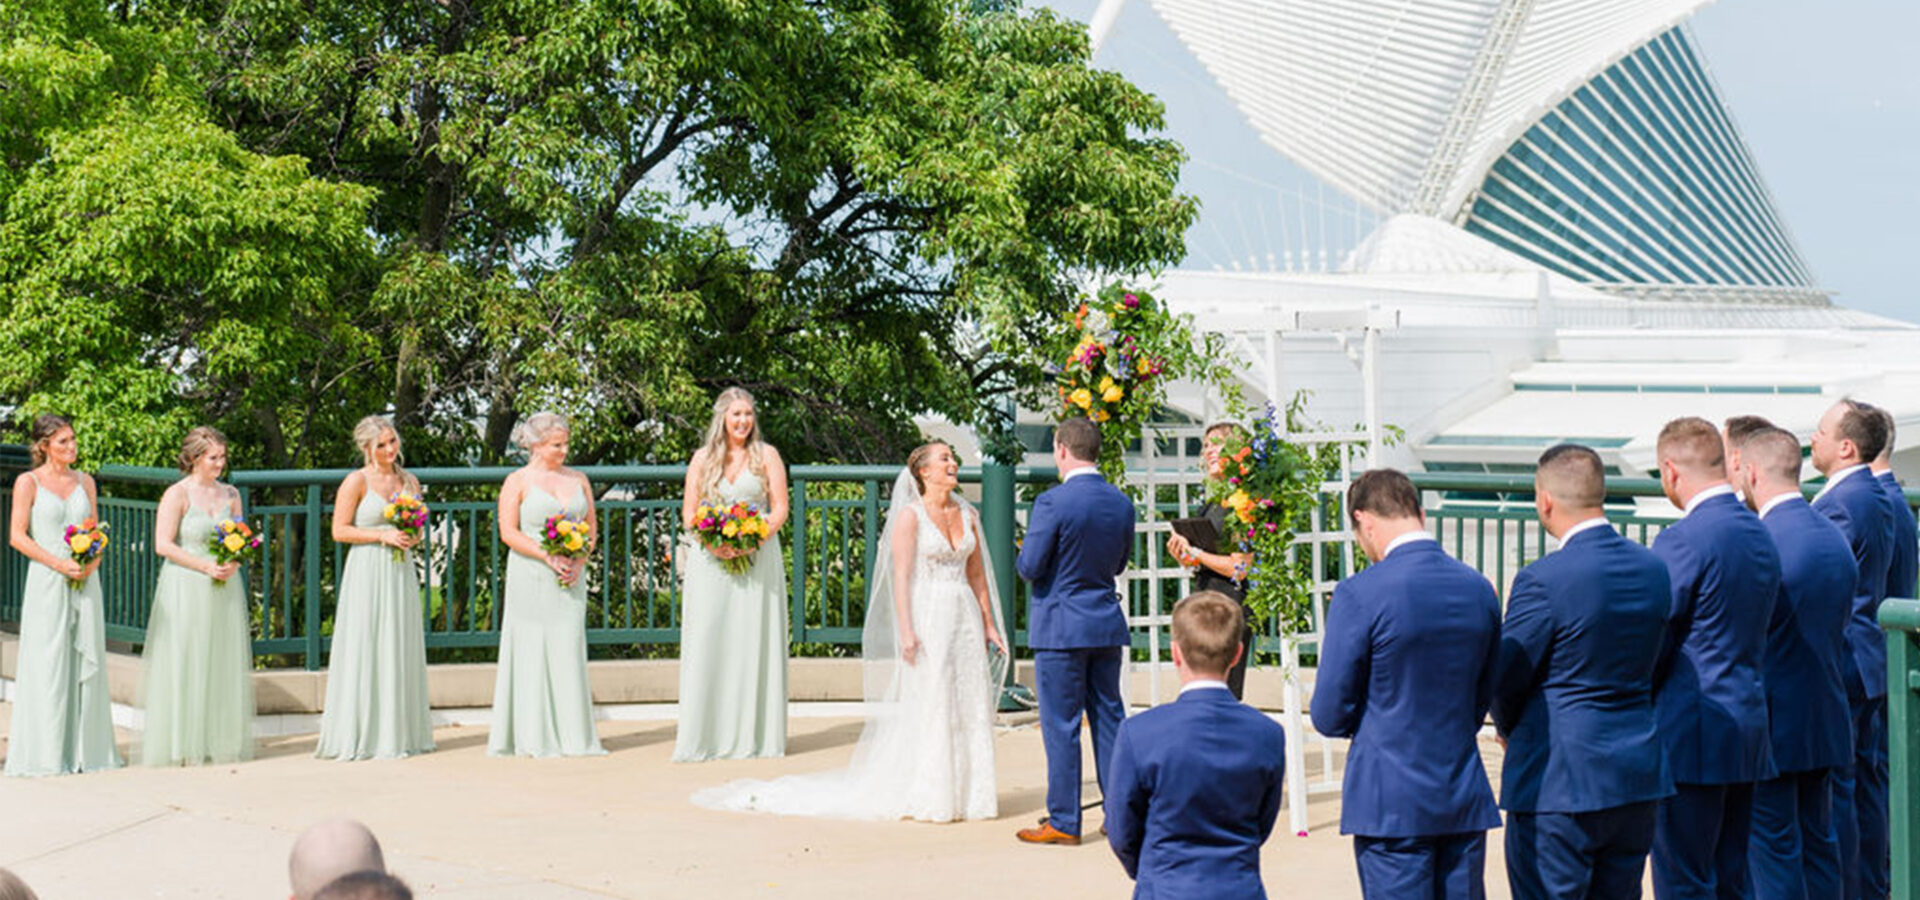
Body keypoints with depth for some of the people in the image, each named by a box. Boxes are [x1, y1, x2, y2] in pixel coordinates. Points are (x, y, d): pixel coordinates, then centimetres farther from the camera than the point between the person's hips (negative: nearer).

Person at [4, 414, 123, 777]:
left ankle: (86, 750, 11)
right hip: (47, 583, -5)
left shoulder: (85, 481, 12)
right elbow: (17, 536, -5)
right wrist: (59, 564, -14)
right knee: (48, 665, -4)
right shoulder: (28, 482, -2)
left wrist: (93, 561, -5)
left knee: (86, 661, 5)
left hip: (85, 582, 5)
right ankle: (46, 755, 1)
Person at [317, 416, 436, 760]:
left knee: (401, 650, 7)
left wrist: (413, 538, -1)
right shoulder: (357, 481, -4)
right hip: (367, 572, -6)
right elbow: (339, 530, -7)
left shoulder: (409, 481, 12)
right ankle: (361, 736, -2)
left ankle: (400, 733, 12)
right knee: (365, 651, -5)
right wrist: (381, 535, -15)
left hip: (401, 571, 6)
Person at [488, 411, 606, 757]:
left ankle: (572, 735, 5)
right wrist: (549, 557, -16)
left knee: (569, 651, 2)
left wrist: (579, 561, -5)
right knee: (532, 651, -3)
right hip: (531, 580, -4)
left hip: (570, 578, 4)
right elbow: (508, 532, -7)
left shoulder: (578, 480, 12)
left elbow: (592, 526, 13)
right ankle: (533, 738, 2)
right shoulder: (518, 481, -1)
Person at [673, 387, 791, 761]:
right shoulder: (702, 458, 9)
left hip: (757, 558, -1)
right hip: (710, 561, 1)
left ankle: (755, 734, 2)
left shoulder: (766, 455, 6)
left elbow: (780, 509, 1)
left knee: (754, 642, -2)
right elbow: (689, 513, 6)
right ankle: (705, 734, -1)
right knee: (708, 643, -3)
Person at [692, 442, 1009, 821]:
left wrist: (989, 624, 12)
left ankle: (965, 792, 11)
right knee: (926, 706, -4)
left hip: (965, 617, 6)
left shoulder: (967, 515, 12)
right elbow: (901, 576, -10)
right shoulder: (910, 516, -5)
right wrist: (906, 630, -18)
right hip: (927, 616, -6)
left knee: (968, 706, 4)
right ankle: (926, 798, 2)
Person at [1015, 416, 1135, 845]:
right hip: (1107, 623, 6)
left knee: (1061, 725, 0)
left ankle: (1064, 822, 5)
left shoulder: (1052, 502, -16)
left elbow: (1030, 566, -15)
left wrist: (1022, 556, 7)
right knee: (1109, 718, 12)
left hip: (1061, 627, -6)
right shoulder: (1122, 503, 4)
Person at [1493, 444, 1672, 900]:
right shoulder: (1654, 569, 5)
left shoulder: (1542, 580, -17)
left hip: (1559, 781, -7)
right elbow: (1652, 664, 13)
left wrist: (1509, 728, 13)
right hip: (1638, 775, 7)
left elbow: (1506, 679, -8)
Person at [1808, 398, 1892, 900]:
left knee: (1834, 787, -4)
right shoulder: (1877, 497, 12)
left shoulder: (1835, 505, -19)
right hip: (1869, 664, 10)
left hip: (1837, 665, -10)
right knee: (1867, 781, 15)